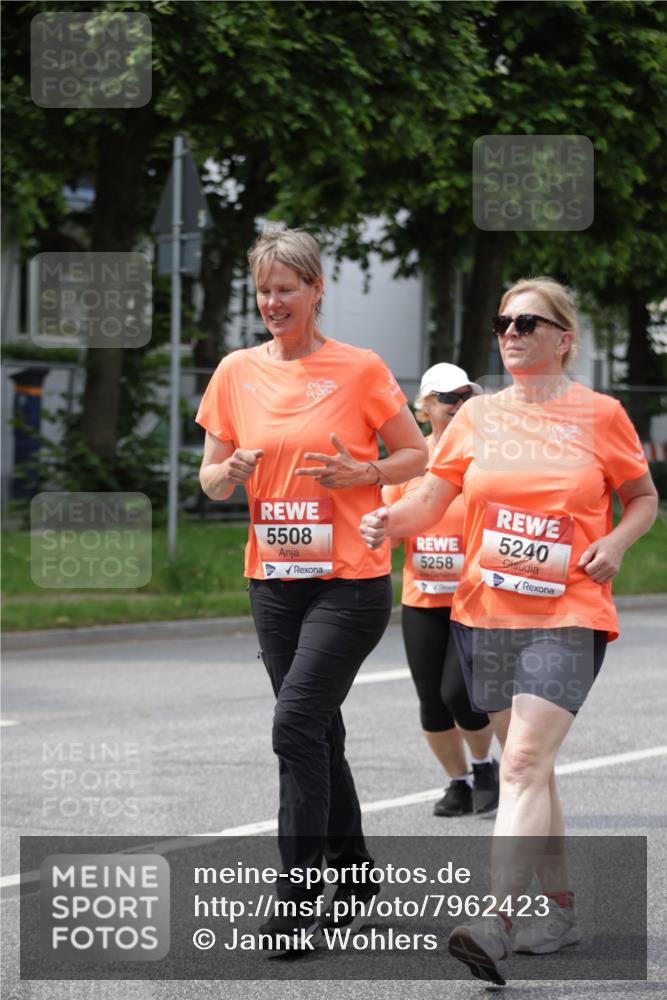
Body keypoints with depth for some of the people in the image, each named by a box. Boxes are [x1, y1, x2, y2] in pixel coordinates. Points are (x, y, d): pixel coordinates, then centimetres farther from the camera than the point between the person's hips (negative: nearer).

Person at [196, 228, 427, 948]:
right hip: (274, 581, 5)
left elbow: (418, 457, 3)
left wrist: (360, 473, -14)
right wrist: (231, 471, -11)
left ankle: (296, 897, -13)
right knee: (317, 732, 13)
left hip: (350, 581, -5)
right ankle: (351, 866, 30)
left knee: (297, 723, -16)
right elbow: (211, 480, 12)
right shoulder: (238, 371, 7)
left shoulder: (359, 369, -4)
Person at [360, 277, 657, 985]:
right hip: (485, 613, 4)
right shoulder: (478, 416, 8)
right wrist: (390, 521, -15)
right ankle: (559, 906, 27)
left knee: (525, 761, -18)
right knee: (525, 762, 13)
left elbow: (643, 496, 11)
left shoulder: (599, 415, 1)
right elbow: (428, 502, 6)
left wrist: (616, 542, -8)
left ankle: (495, 925, -27)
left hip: (566, 615, -4)